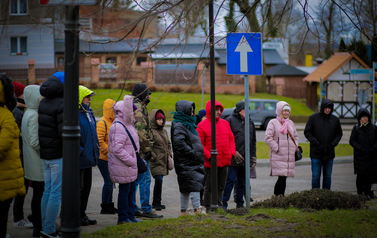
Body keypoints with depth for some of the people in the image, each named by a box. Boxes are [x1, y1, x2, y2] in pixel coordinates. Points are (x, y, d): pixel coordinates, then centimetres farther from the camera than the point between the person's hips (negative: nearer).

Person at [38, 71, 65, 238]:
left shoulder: (43, 103, 9)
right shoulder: (62, 104, -16)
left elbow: (40, 127, 12)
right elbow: (64, 132, -20)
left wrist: (42, 148, 16)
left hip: (44, 154, 8)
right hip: (58, 155, -8)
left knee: (47, 191, 15)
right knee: (56, 193, -2)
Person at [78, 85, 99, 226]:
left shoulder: (88, 112, 13)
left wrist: (96, 148, 18)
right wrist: (79, 151, -22)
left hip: (88, 157, 9)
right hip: (79, 158, -9)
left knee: (86, 186, 15)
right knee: (78, 188, -2)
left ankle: (82, 214, 24)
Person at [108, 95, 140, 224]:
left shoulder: (127, 124, 14)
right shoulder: (118, 127, -21)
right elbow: (117, 149, -27)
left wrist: (135, 159, 15)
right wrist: (132, 161, -22)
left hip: (129, 164, 10)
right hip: (123, 166, -10)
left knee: (131, 188, 17)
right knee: (124, 190, -2)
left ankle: (130, 215, 28)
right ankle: (123, 218, 8)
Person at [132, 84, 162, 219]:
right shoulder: (138, 108, -13)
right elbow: (141, 130, -22)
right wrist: (147, 148, -19)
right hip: (140, 152, -10)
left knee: (133, 181, 12)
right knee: (145, 180, -7)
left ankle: (132, 209, 16)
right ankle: (146, 210, -7)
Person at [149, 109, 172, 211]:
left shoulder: (164, 131, 16)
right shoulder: (150, 131, -10)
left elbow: (168, 143, 28)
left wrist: (169, 153, 14)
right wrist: (154, 157, -17)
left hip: (164, 161, 8)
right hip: (156, 161, -8)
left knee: (159, 181, 11)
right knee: (159, 180, -16)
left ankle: (155, 202, 19)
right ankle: (157, 202, -8)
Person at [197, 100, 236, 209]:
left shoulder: (225, 123, 11)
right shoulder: (202, 126, -7)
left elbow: (231, 139, 16)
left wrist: (232, 153, 3)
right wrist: (209, 156, -17)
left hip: (225, 162, 6)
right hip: (211, 163, -6)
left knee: (221, 187, 13)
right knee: (209, 187, 1)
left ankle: (219, 206, 22)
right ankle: (208, 208, 7)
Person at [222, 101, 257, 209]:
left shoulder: (250, 122, 16)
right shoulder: (230, 120, -3)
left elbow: (253, 141, 21)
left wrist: (253, 157, 15)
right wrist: (234, 153, -12)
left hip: (246, 159, 6)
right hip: (233, 159, -6)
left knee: (242, 182, 10)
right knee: (230, 181, -9)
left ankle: (240, 203, 18)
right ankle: (223, 203, -5)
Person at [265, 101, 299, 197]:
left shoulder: (290, 123, 18)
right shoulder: (273, 123, -2)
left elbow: (295, 136, 28)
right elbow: (268, 138, -7)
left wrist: (295, 147, 12)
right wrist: (276, 148, -12)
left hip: (290, 156, 6)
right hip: (278, 156, -6)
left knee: (284, 178, 6)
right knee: (282, 178, -15)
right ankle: (277, 196, -7)